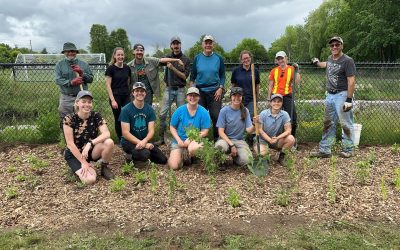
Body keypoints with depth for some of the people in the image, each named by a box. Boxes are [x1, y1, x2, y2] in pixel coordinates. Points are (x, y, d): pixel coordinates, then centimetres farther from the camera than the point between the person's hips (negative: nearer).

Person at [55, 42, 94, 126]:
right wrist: (71, 82, -20)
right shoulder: (60, 64, 5)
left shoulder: (83, 64, 8)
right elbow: (58, 80, -5)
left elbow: (91, 79, 6)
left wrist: (82, 73, -12)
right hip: (66, 98, 0)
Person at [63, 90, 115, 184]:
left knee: (109, 142, -29)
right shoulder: (69, 119, -17)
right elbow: (70, 143, -18)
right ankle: (79, 169, 8)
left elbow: (106, 134, -24)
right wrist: (83, 162, -20)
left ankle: (105, 168, -3)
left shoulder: (96, 116, -10)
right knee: (90, 179, -27)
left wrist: (90, 144, -37)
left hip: (91, 151, 3)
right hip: (74, 154, -2)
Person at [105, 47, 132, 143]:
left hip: (126, 96, 3)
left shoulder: (127, 68, 6)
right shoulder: (111, 68, -6)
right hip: (115, 96, -3)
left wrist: (129, 93, 11)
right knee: (118, 119, 5)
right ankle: (120, 140, 19)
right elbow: (108, 85, -8)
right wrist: (112, 100, -13)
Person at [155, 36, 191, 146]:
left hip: (180, 90, -1)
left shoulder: (186, 60, 2)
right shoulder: (168, 58, 9)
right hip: (169, 89, 1)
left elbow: (185, 76, -6)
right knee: (162, 114, -4)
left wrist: (173, 68, -15)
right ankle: (162, 138, 4)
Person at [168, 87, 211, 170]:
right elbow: (172, 127, 4)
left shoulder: (204, 112, -5)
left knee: (193, 148, -39)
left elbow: (205, 131, -5)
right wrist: (179, 140, -12)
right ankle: (179, 156, 19)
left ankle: (187, 157, -2)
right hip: (179, 141, 1)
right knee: (174, 166, -17)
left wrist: (190, 139, -17)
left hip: (195, 140, -1)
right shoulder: (179, 111, -1)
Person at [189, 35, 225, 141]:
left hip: (215, 91, -1)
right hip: (200, 91, 1)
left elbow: (222, 75, 7)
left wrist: (220, 88, -5)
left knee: (216, 116, -3)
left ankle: (217, 139, 11)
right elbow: (192, 76, 8)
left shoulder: (218, 58, 3)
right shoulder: (197, 58, 5)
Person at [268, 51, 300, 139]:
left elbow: (297, 82, -6)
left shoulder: (291, 69, 2)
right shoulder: (274, 71, 7)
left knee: (292, 118, -3)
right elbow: (270, 85, 9)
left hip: (287, 96, -1)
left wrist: (296, 71, -13)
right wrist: (269, 98, 5)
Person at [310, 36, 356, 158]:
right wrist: (317, 62, 55)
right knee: (328, 124, 9)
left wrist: (349, 100, -21)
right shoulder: (330, 58, 11)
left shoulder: (347, 60, -11)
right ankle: (325, 150, 15)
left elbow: (351, 81, -16)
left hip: (342, 95, -8)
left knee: (346, 124, -2)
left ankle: (348, 149, 10)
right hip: (330, 95, 8)